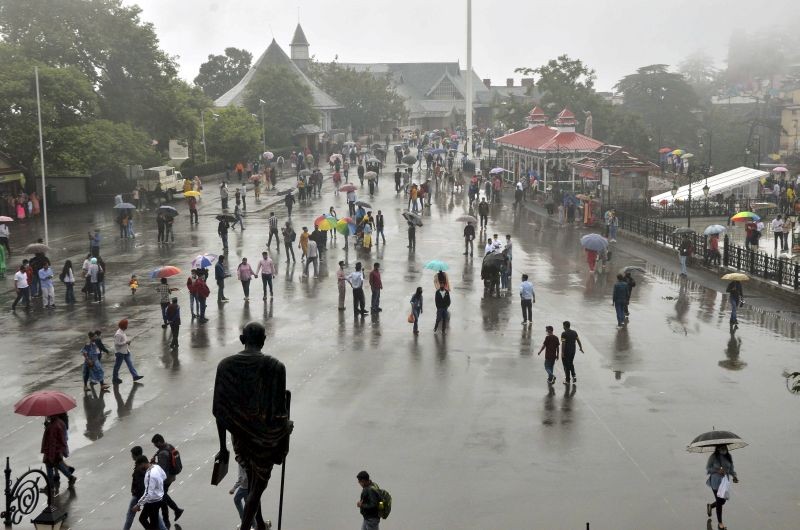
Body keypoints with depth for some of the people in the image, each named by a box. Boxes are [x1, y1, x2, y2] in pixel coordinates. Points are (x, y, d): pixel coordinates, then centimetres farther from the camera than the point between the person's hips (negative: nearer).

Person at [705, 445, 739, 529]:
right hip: (716, 482, -5)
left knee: (723, 500, 13)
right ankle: (719, 523, 14)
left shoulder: (728, 457, -1)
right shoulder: (713, 457, -14)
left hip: (725, 481, 5)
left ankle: (710, 506, 47)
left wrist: (734, 476, -10)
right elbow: (708, 469, -8)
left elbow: (731, 468, 7)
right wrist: (717, 470, -22)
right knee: (719, 501, -2)